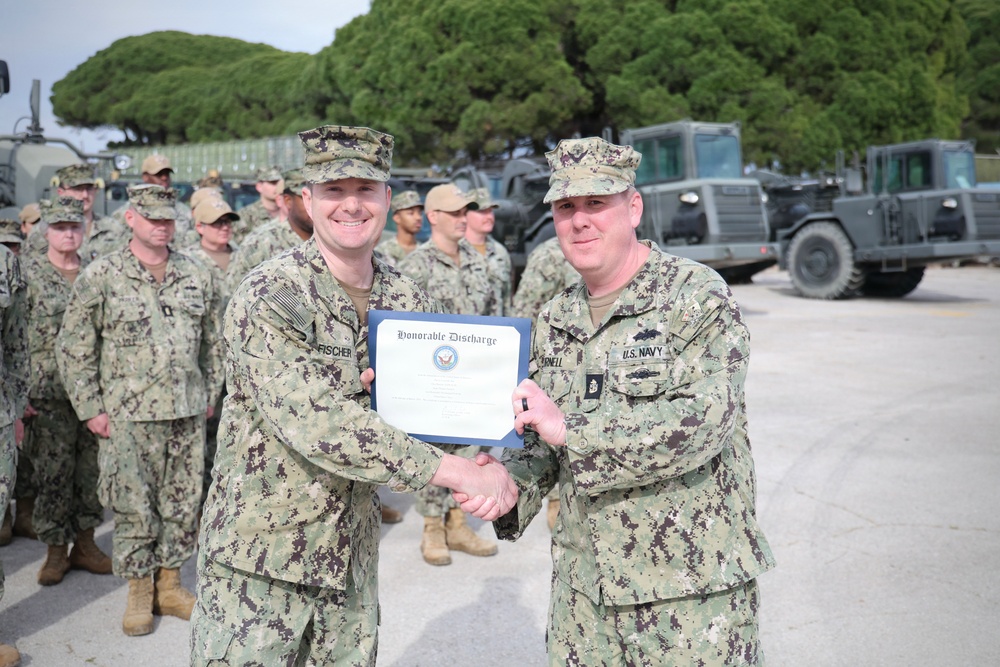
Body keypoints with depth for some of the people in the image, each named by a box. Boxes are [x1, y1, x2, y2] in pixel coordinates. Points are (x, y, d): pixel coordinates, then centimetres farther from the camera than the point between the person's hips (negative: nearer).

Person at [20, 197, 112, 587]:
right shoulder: (28, 273, -1)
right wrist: (20, 392, -8)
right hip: (49, 390, -3)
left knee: (91, 467, 9)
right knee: (53, 471, 3)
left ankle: (84, 543, 23)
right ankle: (56, 550, 18)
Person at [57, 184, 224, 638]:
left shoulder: (198, 276, 6)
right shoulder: (100, 277, -4)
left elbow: (213, 343, 14)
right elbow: (73, 348, -1)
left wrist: (211, 395, 12)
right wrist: (91, 410, -4)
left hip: (188, 413, 3)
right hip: (128, 415, -3)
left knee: (183, 503, 10)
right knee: (134, 507, 5)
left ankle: (170, 584, 26)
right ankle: (139, 592, 22)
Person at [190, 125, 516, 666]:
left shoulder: (406, 300, 2)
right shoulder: (270, 295, -16)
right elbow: (314, 421, -27)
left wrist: (486, 457, -18)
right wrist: (455, 471, -27)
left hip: (352, 557, 5)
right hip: (258, 559, -5)